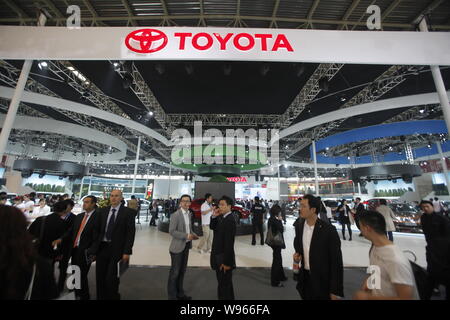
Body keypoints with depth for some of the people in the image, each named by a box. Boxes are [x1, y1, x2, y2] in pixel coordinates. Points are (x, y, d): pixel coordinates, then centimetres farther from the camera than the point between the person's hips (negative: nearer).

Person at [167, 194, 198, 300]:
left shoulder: (189, 214, 5)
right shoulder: (175, 215, -17)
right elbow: (171, 231, -20)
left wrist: (192, 234, -4)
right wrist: (186, 236, -24)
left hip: (186, 246, 7)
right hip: (178, 247, -7)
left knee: (182, 271, 19)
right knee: (175, 272, 8)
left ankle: (180, 293, 36)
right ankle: (172, 295, 27)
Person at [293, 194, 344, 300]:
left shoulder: (329, 230, -20)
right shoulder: (299, 226, -4)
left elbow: (336, 261, -15)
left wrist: (335, 290, -13)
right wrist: (297, 254, -6)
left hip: (322, 281, -4)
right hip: (304, 278, 5)